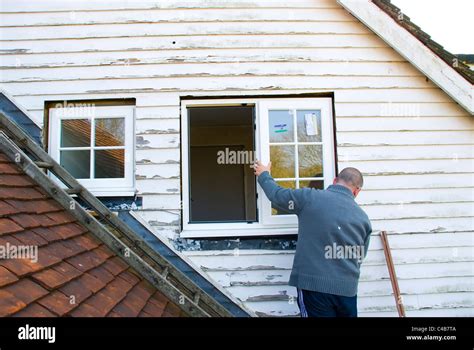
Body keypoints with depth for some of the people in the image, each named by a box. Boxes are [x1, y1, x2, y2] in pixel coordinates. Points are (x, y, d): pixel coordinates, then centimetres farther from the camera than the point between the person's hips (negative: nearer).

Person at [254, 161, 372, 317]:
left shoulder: (309, 197, -8)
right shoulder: (363, 218, 5)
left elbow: (277, 194, 6)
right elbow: (359, 257, 14)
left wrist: (263, 175, 25)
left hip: (314, 285, -3)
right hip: (348, 289, 3)